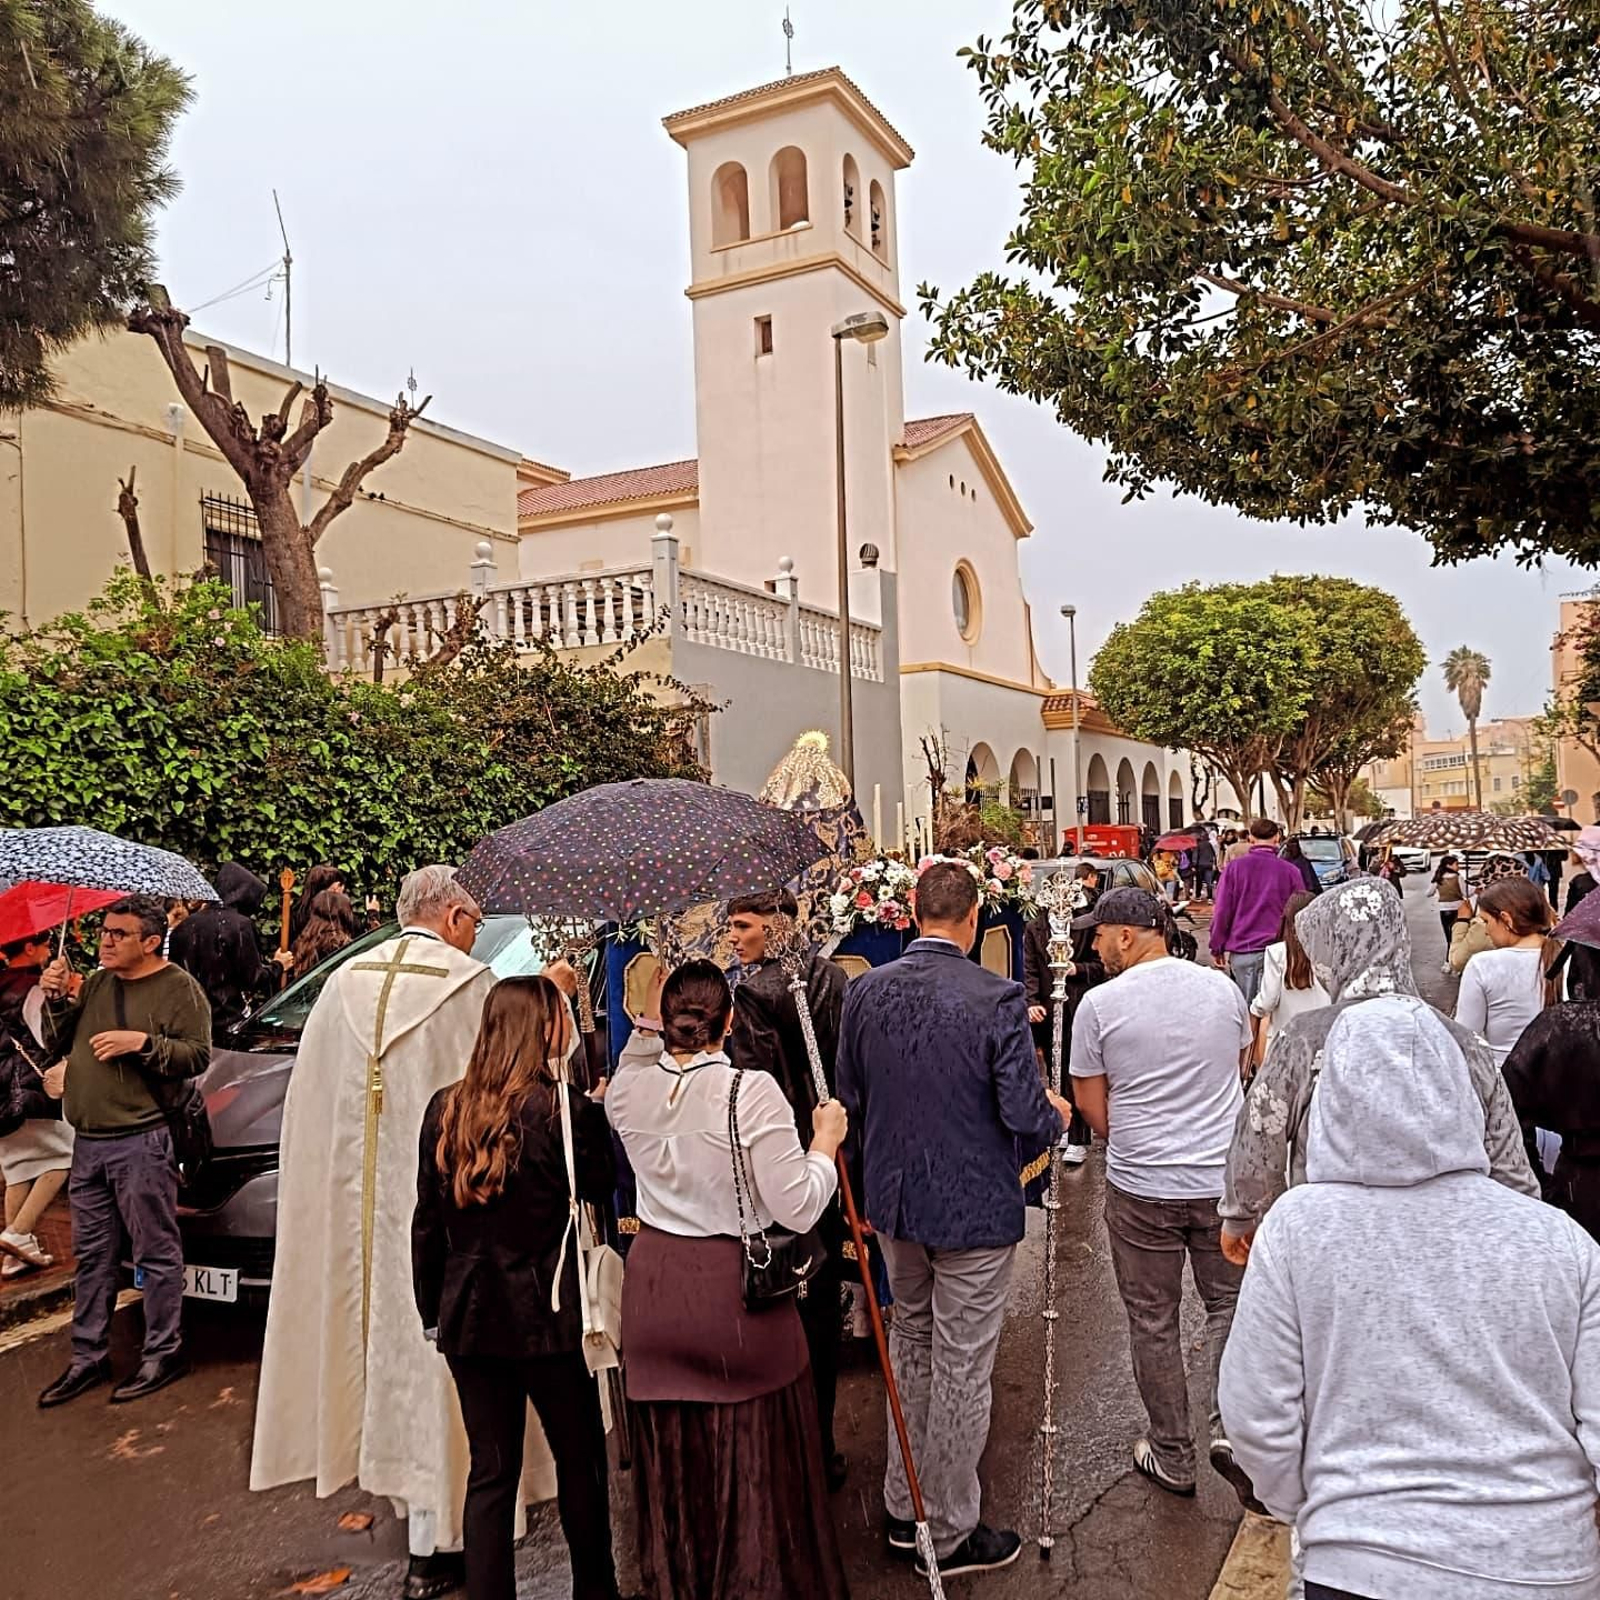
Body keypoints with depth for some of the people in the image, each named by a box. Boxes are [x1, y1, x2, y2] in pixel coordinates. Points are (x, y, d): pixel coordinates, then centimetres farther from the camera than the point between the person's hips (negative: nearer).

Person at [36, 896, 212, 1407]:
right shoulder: (95, 983, 15)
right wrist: (57, 1001, 3)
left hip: (141, 1141, -7)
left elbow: (197, 1057, -11)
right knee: (92, 1255, 14)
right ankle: (89, 1358, 25)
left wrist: (143, 1043, -22)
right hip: (88, 1142, 7)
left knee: (156, 1253, 1)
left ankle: (164, 1354, 12)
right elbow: (57, 1044, 18)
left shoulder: (178, 988, -5)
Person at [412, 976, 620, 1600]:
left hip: (468, 1313, 4)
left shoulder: (445, 1108, -2)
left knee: (490, 1470, 15)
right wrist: (594, 1110, 0)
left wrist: (431, 1308, 14)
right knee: (579, 1457, 16)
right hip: (547, 1312, -4)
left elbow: (427, 1220, 4)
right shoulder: (564, 1110, -17)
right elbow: (600, 1188, -3)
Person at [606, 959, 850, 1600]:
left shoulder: (626, 1087, -6)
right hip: (737, 1290, -5)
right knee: (754, 1457, 15)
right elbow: (798, 1210, -19)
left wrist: (656, 1033, 19)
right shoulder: (752, 1091, -21)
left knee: (668, 1455, 22)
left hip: (653, 1288, 5)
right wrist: (826, 1141, -5)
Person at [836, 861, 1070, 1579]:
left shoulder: (865, 991, -6)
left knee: (911, 1344, 24)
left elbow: (849, 1099, 2)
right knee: (961, 1370, 10)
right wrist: (1055, 1116, 4)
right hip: (974, 1207, -5)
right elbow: (1026, 1113, -19)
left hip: (891, 1199, 5)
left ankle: (904, 1510, 39)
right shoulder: (997, 999, -21)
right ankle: (949, 1534, 28)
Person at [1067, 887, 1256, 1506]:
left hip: (1140, 1186, -3)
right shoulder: (1222, 988, -1)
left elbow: (1093, 1108, -5)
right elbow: (1243, 1067, 14)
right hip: (1223, 1180, 3)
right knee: (1228, 1303, 19)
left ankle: (1172, 1456, 22)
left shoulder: (1101, 1003, -12)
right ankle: (1229, 1428, 6)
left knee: (1153, 1321, 12)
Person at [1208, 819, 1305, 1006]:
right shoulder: (1290, 871, 0)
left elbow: (1222, 910, -1)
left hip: (1241, 950, 0)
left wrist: (1217, 947, 7)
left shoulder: (1235, 867, -1)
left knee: (1244, 1007, 7)